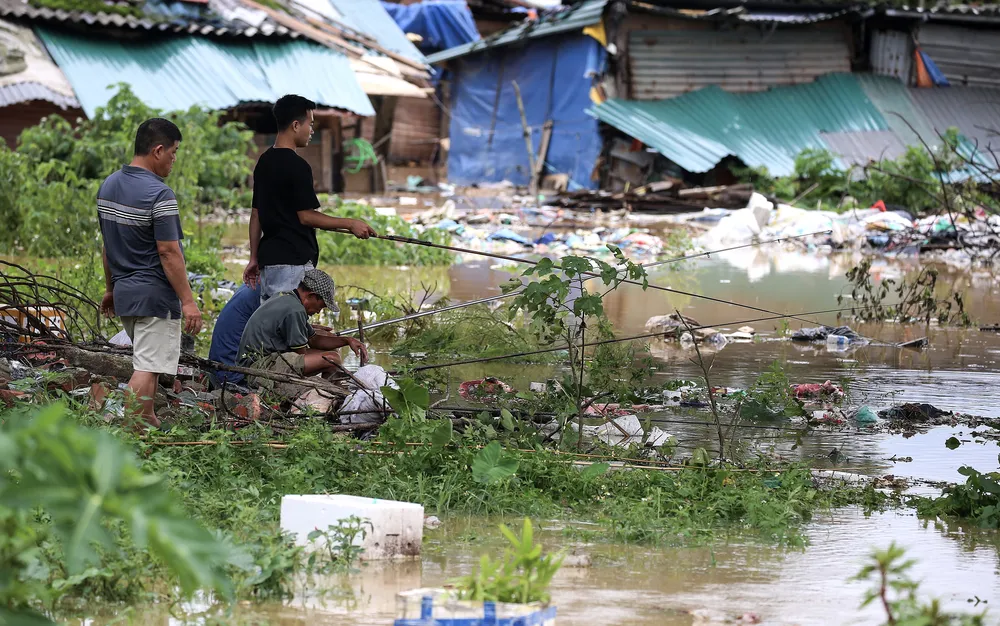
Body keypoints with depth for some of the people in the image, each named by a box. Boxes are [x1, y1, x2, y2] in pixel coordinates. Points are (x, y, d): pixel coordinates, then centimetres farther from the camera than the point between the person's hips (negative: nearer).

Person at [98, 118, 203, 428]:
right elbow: (169, 253, -19)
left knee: (148, 362, 23)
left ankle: (149, 422, 30)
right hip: (155, 295, -9)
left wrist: (110, 288, 24)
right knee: (147, 368, -6)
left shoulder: (108, 186, 8)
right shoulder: (159, 195, -19)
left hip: (123, 293, 9)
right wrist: (187, 300, -15)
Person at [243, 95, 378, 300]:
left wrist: (254, 258, 21)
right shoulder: (296, 166, -14)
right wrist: (351, 224, -6)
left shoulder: (264, 162, 14)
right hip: (292, 261, -9)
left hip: (268, 260, 9)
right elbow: (306, 216, -14)